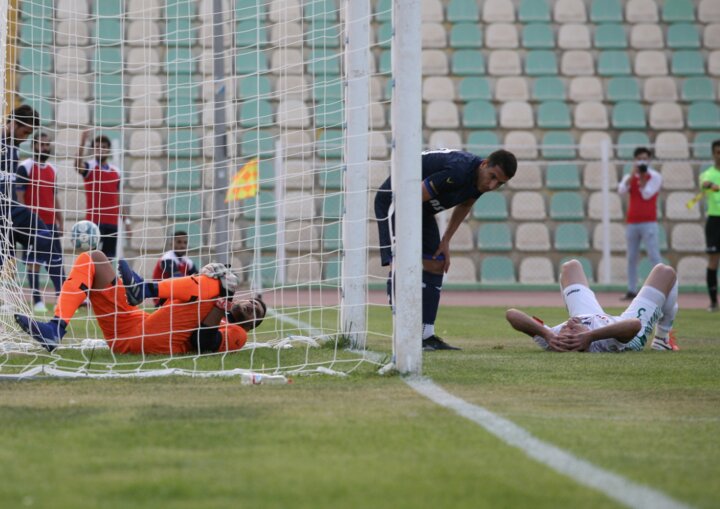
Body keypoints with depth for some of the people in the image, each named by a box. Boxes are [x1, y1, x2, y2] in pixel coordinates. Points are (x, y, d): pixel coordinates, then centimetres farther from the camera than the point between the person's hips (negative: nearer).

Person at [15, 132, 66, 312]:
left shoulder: (52, 170, 14)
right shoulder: (25, 167, -6)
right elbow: (19, 196, -9)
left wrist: (60, 222, 14)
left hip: (50, 223, 6)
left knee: (56, 260, 3)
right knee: (34, 260, -2)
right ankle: (37, 300, 1)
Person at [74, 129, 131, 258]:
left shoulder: (116, 171, 15)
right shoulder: (89, 167, 0)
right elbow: (78, 165, -24)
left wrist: (126, 220, 12)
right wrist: (83, 141, -37)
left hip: (112, 223, 5)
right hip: (95, 221, -5)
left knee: (109, 258, 6)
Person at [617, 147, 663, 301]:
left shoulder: (655, 177, 0)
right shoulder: (629, 177, 12)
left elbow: (646, 194, -10)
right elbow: (621, 190, -8)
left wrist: (642, 178, -13)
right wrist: (633, 174, -14)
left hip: (648, 223, -4)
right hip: (632, 223, 4)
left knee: (654, 256, -10)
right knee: (632, 258, 4)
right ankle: (632, 291, 6)